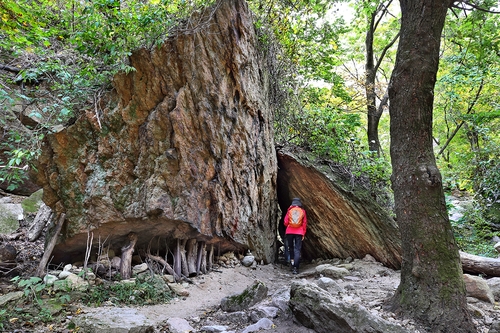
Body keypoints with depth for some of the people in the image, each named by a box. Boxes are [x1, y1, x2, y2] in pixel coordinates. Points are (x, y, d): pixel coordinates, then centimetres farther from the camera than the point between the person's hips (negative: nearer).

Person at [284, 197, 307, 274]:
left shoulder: (289, 210, 1)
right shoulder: (303, 211, 3)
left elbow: (285, 222, 0)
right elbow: (305, 223, 4)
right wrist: (303, 234, 10)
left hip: (289, 232, 0)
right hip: (299, 233, 0)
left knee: (291, 248, 18)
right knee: (297, 249, 0)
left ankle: (292, 264, 15)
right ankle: (295, 268, -9)